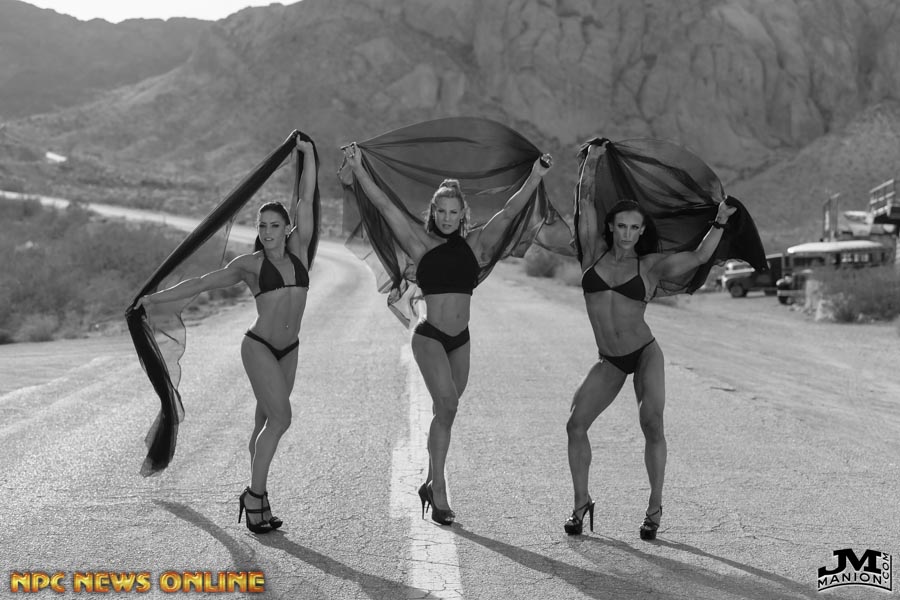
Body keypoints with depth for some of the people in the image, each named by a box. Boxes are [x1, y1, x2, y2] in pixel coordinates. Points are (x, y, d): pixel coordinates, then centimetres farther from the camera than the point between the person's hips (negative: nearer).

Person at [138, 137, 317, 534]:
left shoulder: (298, 249, 6)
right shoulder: (250, 263, -1)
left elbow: (306, 200, 5)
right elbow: (204, 282, 2)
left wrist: (308, 153, 5)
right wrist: (158, 297, 2)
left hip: (289, 350, 4)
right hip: (259, 347, -4)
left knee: (266, 422, 11)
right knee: (280, 417, -16)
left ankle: (256, 498, 18)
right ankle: (255, 494, -7)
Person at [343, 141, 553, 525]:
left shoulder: (474, 246, 7)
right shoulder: (421, 245, 0)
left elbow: (509, 212, 3)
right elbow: (385, 207, -4)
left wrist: (536, 176, -3)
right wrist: (358, 170, -10)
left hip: (460, 340, 4)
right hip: (430, 337, -4)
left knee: (445, 413, 12)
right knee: (447, 406, -19)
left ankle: (432, 485, 27)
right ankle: (439, 492, -14)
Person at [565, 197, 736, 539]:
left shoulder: (650, 265, 1)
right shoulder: (595, 253, 5)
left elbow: (699, 256, -7)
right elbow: (586, 208, 2)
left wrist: (720, 222, -14)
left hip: (645, 354, -2)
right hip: (609, 362, 2)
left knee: (652, 424, -20)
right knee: (576, 425, -8)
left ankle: (655, 508, -8)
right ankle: (581, 503, 8)